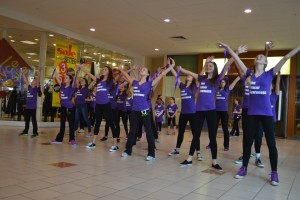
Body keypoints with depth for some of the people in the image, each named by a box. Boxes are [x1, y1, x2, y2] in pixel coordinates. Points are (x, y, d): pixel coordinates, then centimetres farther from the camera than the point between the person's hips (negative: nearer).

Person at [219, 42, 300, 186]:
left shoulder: (270, 74, 3)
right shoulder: (250, 74, 8)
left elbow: (286, 58, -2)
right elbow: (237, 60, 7)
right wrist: (228, 48, 5)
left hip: (266, 113, -2)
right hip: (252, 113, 2)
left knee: (271, 143, 2)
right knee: (248, 141, 9)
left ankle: (274, 173, 13)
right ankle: (244, 168, 21)